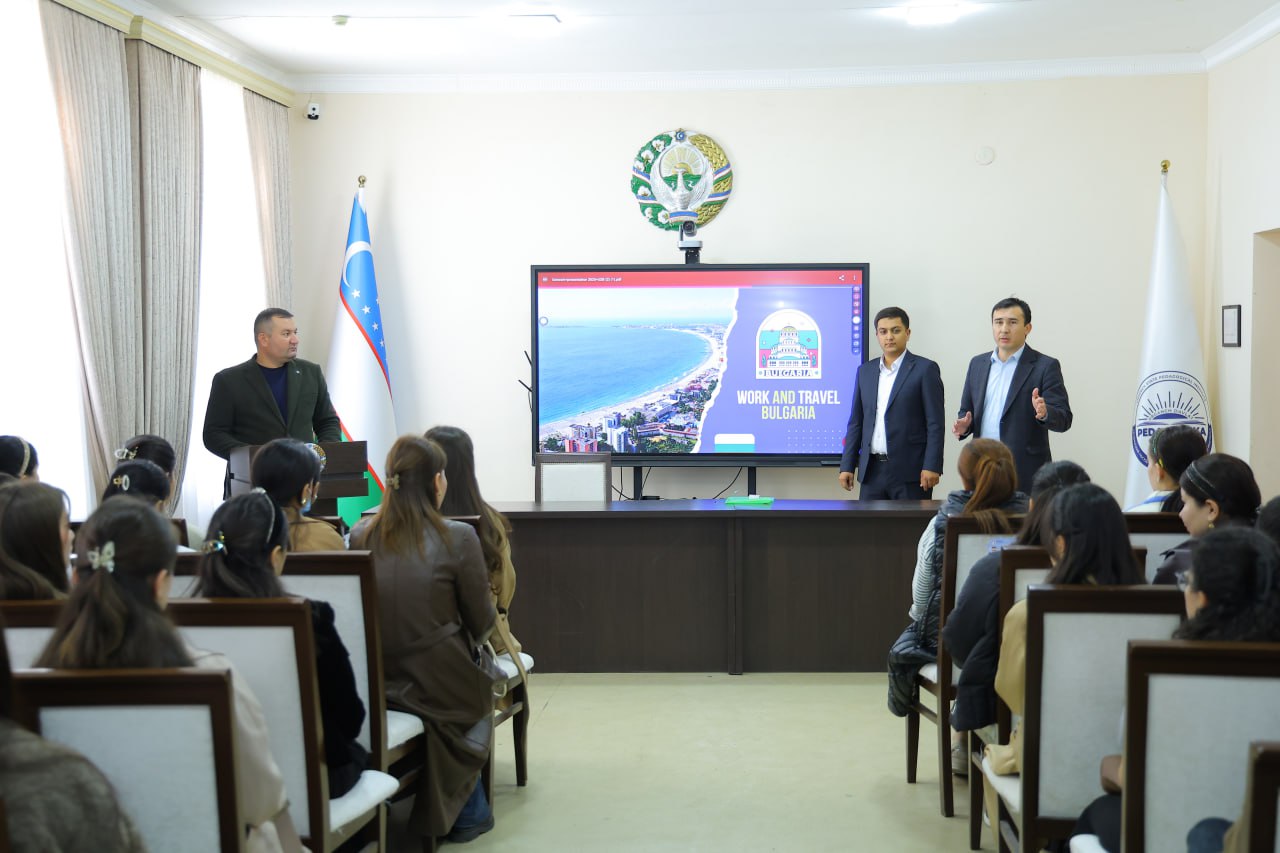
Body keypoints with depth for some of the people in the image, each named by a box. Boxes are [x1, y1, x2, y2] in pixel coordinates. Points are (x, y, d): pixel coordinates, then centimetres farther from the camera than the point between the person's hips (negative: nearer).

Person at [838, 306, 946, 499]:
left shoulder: (925, 369, -2)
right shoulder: (865, 371, 13)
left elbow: (935, 424, -6)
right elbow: (856, 423, 14)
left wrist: (932, 467, -15)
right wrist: (847, 466, 7)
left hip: (910, 471, -5)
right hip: (872, 471, 5)